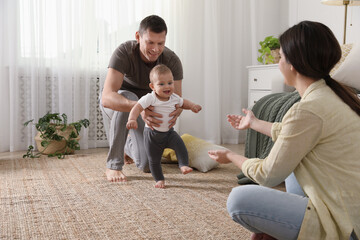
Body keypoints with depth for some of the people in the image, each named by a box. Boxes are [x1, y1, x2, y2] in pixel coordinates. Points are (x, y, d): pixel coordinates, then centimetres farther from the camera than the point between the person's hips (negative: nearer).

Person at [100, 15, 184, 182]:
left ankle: (129, 145, 31)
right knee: (128, 98, -41)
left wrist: (175, 113, -48)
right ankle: (113, 165, -25)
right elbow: (107, 97, -45)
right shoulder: (124, 52, -34)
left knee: (147, 166, -9)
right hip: (113, 103, -2)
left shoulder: (172, 60, -24)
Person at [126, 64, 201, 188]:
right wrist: (132, 119, -48)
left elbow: (183, 102, 18)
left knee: (180, 145, -24)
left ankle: (184, 165, -14)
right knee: (154, 160, 6)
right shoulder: (150, 98, -22)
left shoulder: (174, 97, -3)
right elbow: (137, 108, -31)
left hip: (169, 132, 3)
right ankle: (159, 179, 24)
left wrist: (192, 106, 1)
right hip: (152, 134, -3)